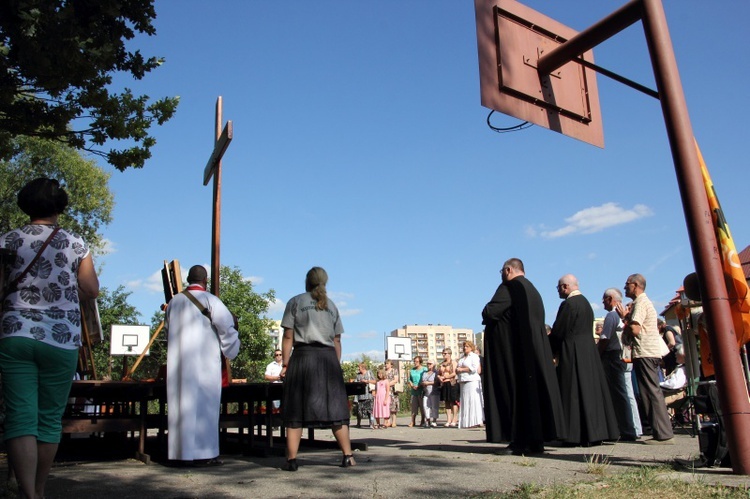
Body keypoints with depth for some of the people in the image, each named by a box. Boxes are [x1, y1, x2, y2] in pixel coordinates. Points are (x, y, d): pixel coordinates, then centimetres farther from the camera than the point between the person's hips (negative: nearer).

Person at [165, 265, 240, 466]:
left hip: (177, 362, 6)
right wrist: (230, 350, 7)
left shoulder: (174, 301, 10)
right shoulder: (210, 300, -8)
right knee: (203, 404, -1)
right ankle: (201, 453, 0)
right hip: (204, 362, -5)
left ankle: (179, 453, 13)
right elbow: (227, 326, -9)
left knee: (180, 404, 9)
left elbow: (168, 329, 20)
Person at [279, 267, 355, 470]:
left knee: (295, 410, 1)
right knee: (335, 408, 7)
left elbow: (288, 337, -1)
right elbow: (337, 341, 12)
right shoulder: (331, 306, 16)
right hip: (329, 357, 3)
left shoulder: (295, 302, 6)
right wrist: (337, 365, 16)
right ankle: (348, 457, 8)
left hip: (303, 356, -3)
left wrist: (285, 364, 1)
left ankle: (292, 460, 0)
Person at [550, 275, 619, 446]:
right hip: (589, 352, 9)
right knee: (591, 389, 11)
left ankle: (579, 436, -3)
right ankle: (596, 433, 16)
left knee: (574, 392, -5)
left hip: (572, 354, -9)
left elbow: (558, 331, -14)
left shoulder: (568, 304, -14)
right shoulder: (585, 302, 14)